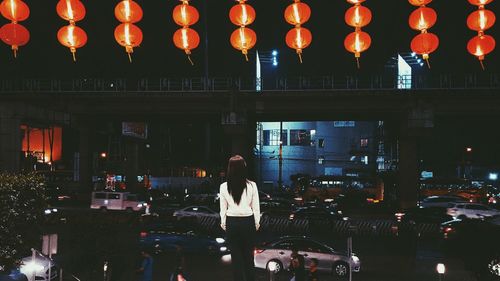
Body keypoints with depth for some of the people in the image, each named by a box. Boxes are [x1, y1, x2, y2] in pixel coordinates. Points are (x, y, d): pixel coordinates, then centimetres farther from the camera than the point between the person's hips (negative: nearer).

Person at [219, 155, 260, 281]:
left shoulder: (224, 187, -8)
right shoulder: (251, 185, -11)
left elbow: (223, 208, -1)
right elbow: (256, 206, -3)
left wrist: (223, 223, 12)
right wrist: (257, 222, 10)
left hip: (232, 222, 0)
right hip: (248, 221, 0)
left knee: (236, 255, 10)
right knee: (248, 254, 11)